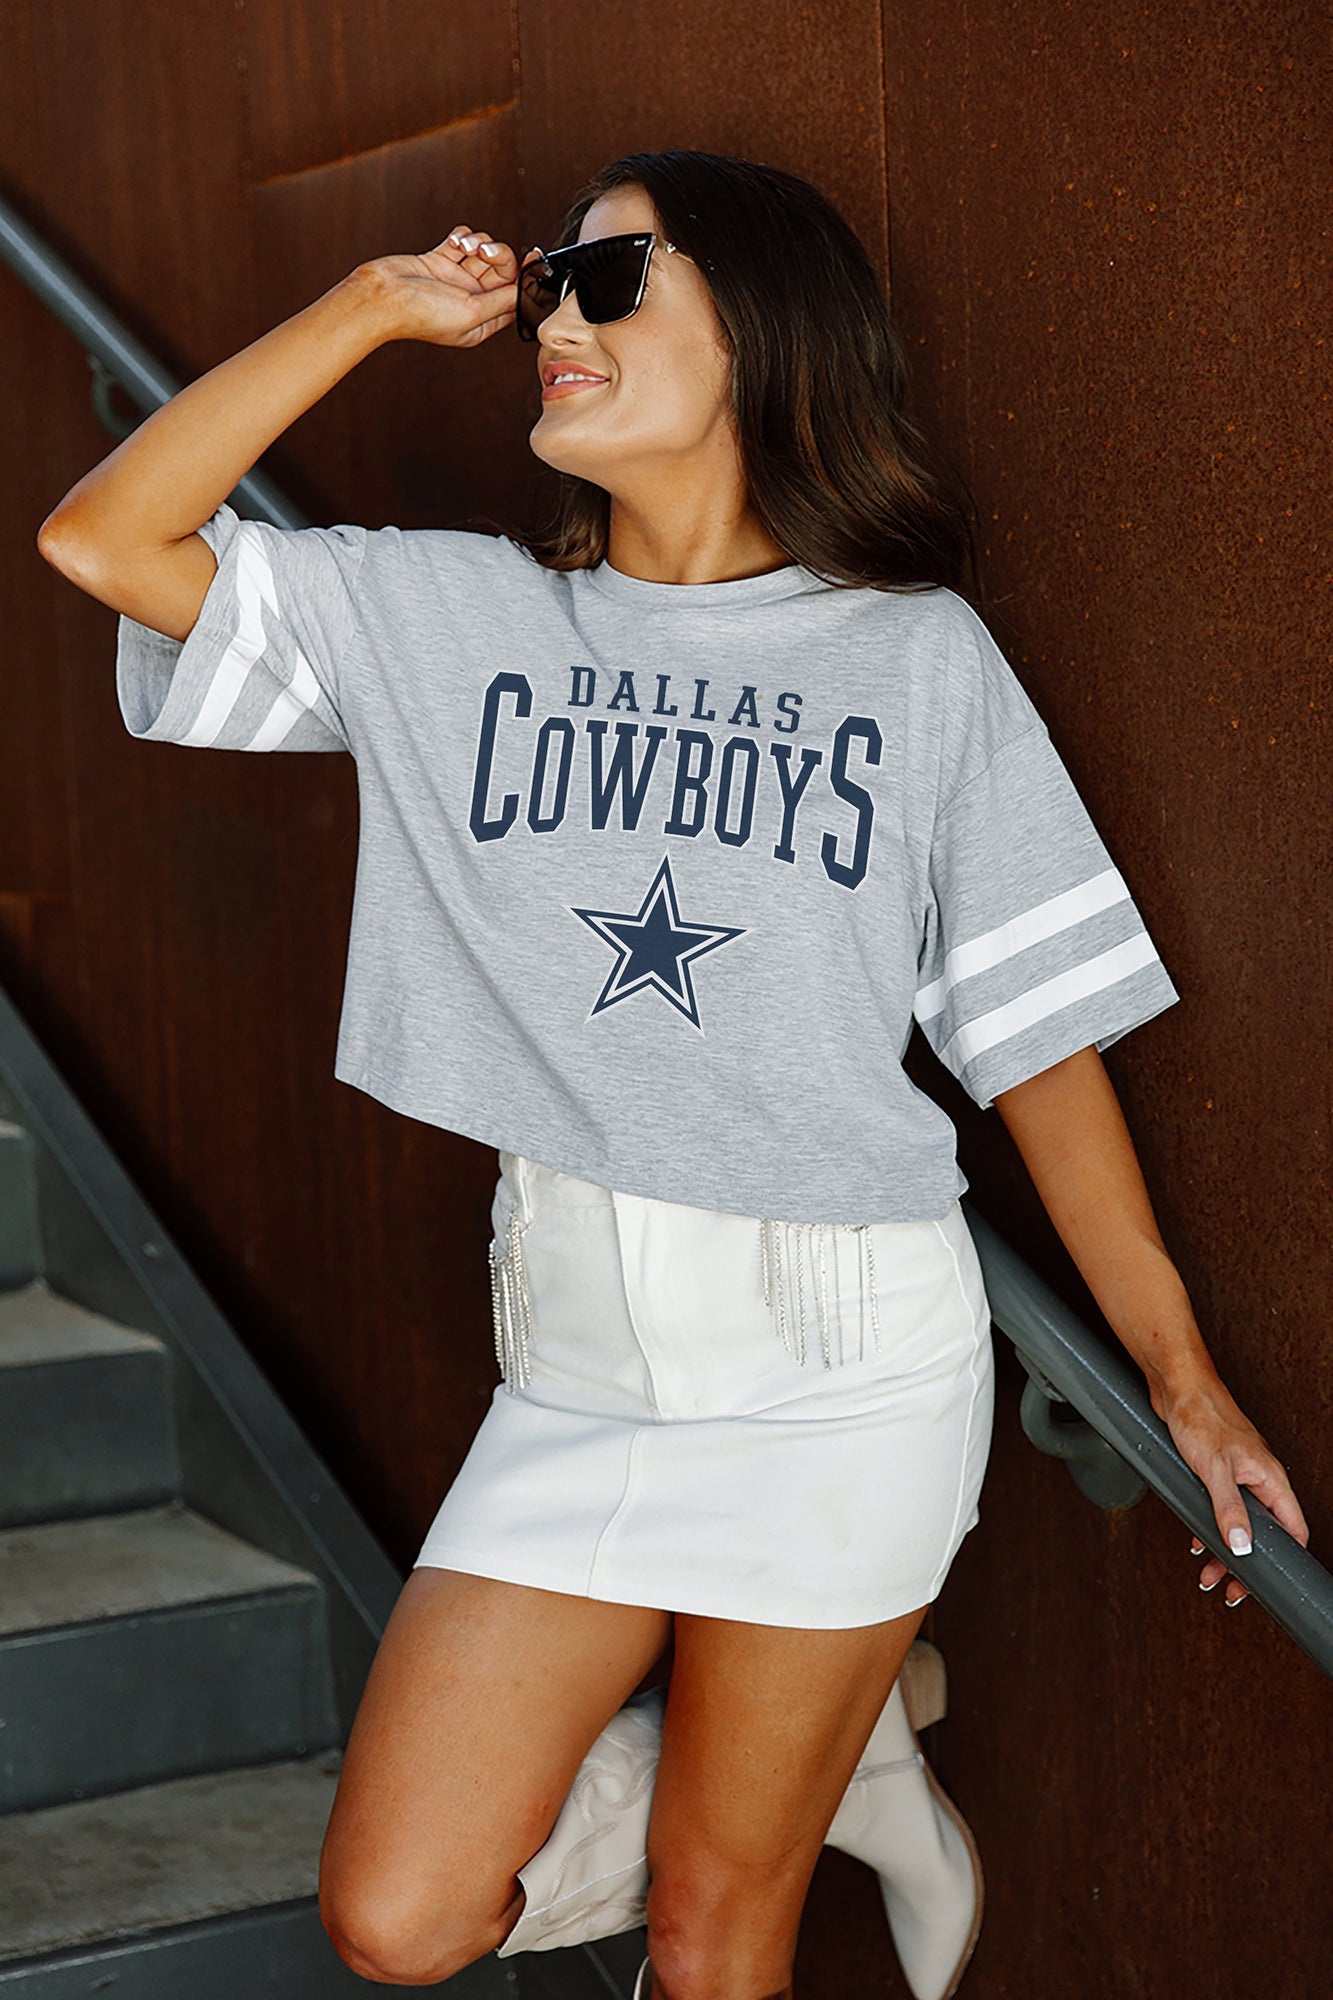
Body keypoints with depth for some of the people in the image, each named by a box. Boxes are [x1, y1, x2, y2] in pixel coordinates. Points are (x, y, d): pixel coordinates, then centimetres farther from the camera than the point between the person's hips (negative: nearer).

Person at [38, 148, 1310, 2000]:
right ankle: (838, 1758, 21)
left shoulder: (918, 655, 1)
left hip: (845, 1359, -3)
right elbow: (100, 539, -2)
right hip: (580, 1355, 3)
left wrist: (1183, 1376, 2)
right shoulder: (449, 615, 6)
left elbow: (1042, 1027, 2)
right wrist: (375, 306, 1)